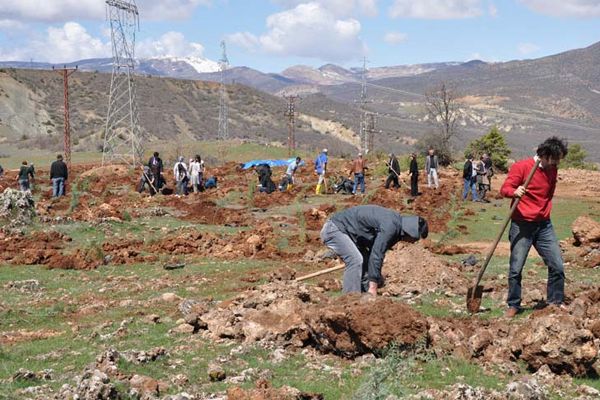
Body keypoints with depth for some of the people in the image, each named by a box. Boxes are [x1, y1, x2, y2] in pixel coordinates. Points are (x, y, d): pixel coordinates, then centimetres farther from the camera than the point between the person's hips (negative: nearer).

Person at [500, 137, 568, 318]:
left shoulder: (552, 171, 10)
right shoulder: (521, 166, -9)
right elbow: (505, 189, -13)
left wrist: (545, 210, 15)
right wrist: (514, 192, -33)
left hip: (544, 226, 5)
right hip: (522, 226, -5)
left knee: (557, 266, 2)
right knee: (516, 268, -3)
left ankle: (555, 302, 16)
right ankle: (513, 305, 10)